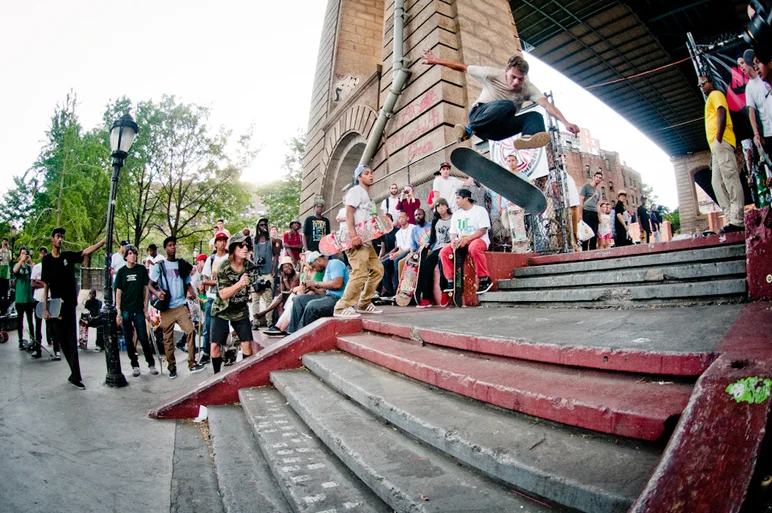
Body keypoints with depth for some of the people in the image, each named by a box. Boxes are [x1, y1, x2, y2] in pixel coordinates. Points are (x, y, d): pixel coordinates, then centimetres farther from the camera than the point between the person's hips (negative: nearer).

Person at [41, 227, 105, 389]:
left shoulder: (68, 256, 3)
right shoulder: (47, 259, 3)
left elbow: (87, 251, -13)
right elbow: (45, 285, 2)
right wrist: (45, 308, -3)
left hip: (69, 304, -1)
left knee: (72, 341, -2)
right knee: (62, 340, 7)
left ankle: (75, 376, 0)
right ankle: (75, 374, 19)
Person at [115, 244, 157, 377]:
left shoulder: (142, 269, 2)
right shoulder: (121, 272, 3)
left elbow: (146, 289, 5)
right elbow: (118, 292, 2)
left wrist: (146, 309, 1)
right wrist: (118, 312, -4)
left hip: (139, 310, -1)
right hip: (125, 310, 1)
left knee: (143, 338, -1)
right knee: (129, 340, 6)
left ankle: (151, 364, 11)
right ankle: (135, 365, 18)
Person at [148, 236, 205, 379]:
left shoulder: (182, 265, 11)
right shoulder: (159, 266, 6)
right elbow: (150, 284, 5)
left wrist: (196, 297, -4)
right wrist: (157, 293, -17)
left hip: (181, 305, 1)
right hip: (166, 308, -1)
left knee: (190, 331, -14)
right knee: (168, 339, 4)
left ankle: (192, 363, -6)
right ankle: (172, 368, 15)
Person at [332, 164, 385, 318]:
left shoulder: (367, 196, 25)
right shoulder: (356, 190, -3)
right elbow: (349, 214, -15)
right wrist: (354, 236, -25)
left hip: (366, 240, 10)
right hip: (356, 239, -10)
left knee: (377, 269, 9)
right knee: (360, 273, -18)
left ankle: (363, 304, 17)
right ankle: (342, 308, -10)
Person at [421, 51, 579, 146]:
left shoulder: (528, 88, -6)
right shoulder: (493, 75, -11)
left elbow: (547, 105, -21)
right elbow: (462, 67, -4)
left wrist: (566, 122, -36)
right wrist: (435, 60, -1)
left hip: (498, 129, 4)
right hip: (480, 115, -4)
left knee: (535, 116, -18)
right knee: (508, 105, -34)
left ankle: (528, 138, -48)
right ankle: (469, 130, -38)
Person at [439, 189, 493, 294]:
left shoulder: (480, 210, 0)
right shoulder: (456, 214, 18)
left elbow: (483, 230, -10)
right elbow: (453, 232, 13)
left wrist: (466, 239, -22)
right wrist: (453, 240, -12)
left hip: (479, 239, -5)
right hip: (461, 242, 6)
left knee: (474, 247, -40)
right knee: (444, 252, -18)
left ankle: (485, 279, -29)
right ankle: (451, 281, -13)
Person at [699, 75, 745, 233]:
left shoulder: (716, 94, 7)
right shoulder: (710, 101, 34)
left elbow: (722, 112, -11)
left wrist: (719, 138, -23)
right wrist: (713, 152, 25)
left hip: (721, 142, -10)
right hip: (716, 147, 10)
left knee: (730, 179, -18)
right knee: (717, 183, 4)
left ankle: (737, 221, -25)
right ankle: (732, 219, -2)